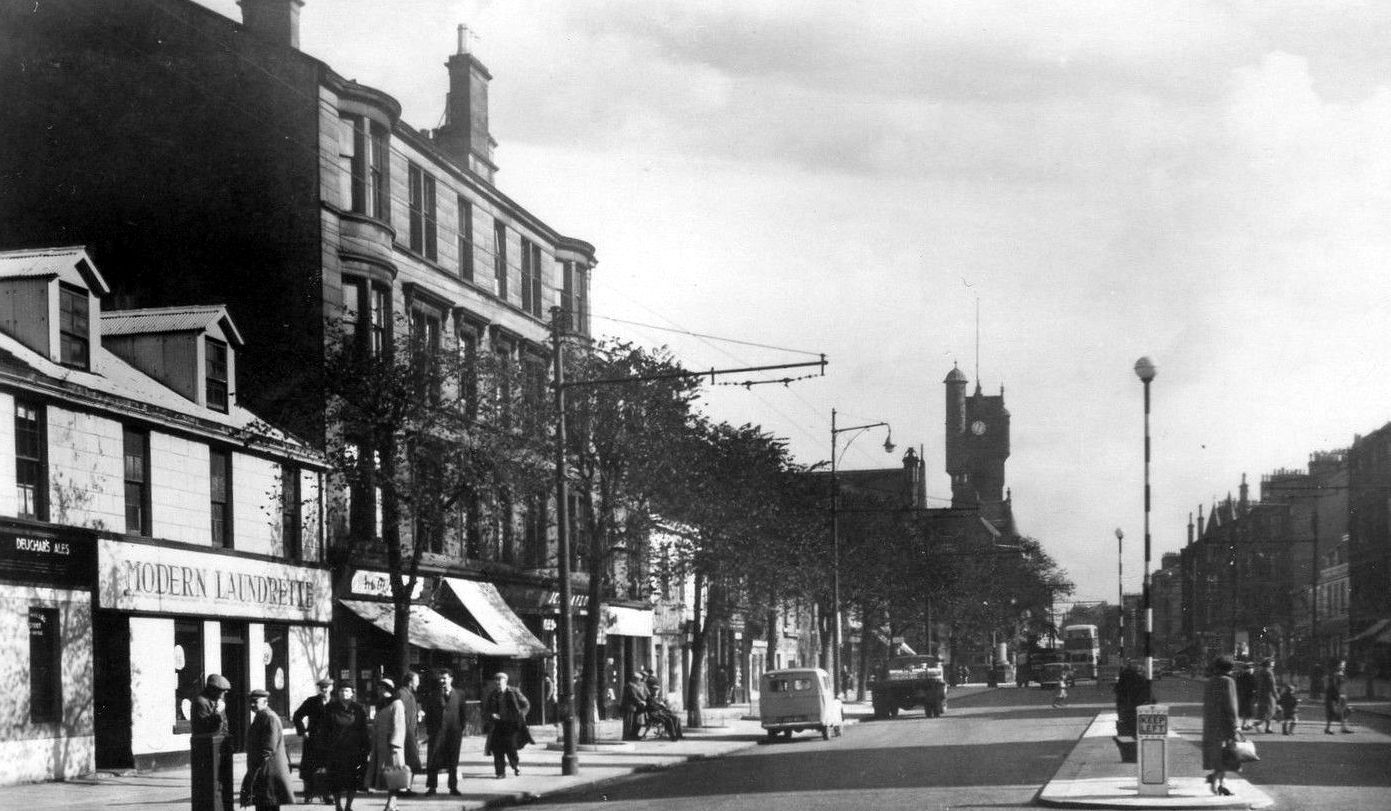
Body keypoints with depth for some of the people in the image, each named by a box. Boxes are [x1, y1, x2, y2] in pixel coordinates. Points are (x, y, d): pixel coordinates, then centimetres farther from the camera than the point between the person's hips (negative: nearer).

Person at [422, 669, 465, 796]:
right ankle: (432, 787, 5)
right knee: (433, 761, -1)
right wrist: (429, 729, -1)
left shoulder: (459, 695, 7)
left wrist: (461, 729, 1)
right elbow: (428, 714, 7)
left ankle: (453, 787, 12)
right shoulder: (433, 696, 6)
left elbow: (462, 713, 8)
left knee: (453, 762, 5)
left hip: (454, 732, 0)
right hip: (437, 732, 0)